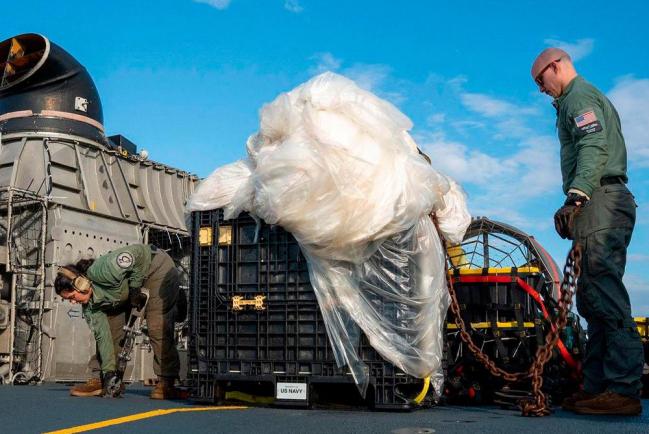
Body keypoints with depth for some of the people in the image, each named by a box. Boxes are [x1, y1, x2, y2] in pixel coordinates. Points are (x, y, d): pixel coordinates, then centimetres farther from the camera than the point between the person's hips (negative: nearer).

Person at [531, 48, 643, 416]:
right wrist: (579, 201, 26)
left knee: (606, 295, -16)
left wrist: (576, 196, -28)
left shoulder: (579, 96, -1)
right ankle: (599, 386, 8)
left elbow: (594, 147, -18)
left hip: (601, 202, -11)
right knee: (592, 298, 8)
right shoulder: (594, 97, 31)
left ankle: (624, 388, -19)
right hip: (608, 204, 11)